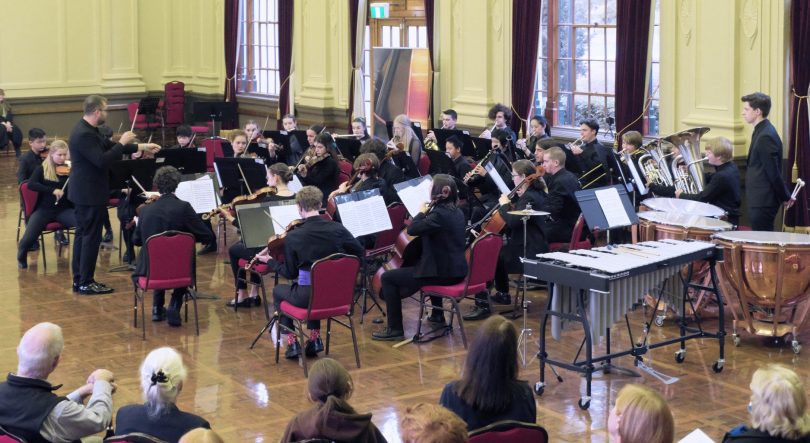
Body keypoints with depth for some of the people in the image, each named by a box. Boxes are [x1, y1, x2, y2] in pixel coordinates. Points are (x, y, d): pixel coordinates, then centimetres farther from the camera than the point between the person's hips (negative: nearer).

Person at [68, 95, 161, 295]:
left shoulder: (87, 130, 11)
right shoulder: (84, 135, -23)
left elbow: (107, 146, 20)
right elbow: (102, 160, -28)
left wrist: (142, 147, 18)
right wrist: (122, 143, -18)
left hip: (84, 193, 11)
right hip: (90, 194, -11)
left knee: (83, 235, 14)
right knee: (91, 237, -3)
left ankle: (79, 280, 21)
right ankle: (86, 283, 2)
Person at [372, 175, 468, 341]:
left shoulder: (439, 214, -20)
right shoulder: (456, 212, 9)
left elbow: (412, 229, -21)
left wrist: (422, 212, -8)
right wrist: (428, 212, 13)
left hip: (442, 273, -10)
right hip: (456, 270, 10)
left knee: (387, 278, -2)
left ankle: (395, 329, -1)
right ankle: (438, 313, 48)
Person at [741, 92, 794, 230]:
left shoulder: (766, 136, -19)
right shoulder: (761, 131, 13)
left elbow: (773, 172, -18)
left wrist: (785, 197, -10)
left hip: (763, 201, -10)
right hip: (759, 200, 10)